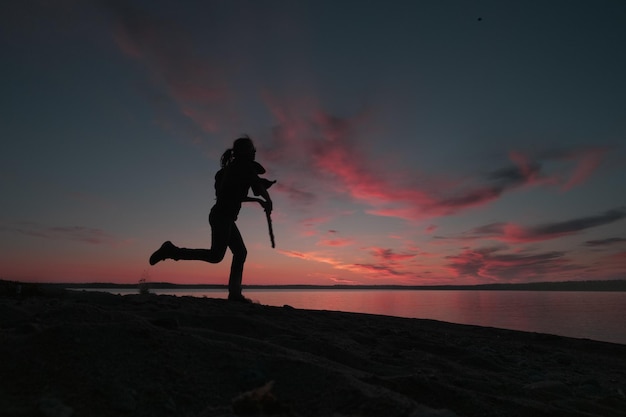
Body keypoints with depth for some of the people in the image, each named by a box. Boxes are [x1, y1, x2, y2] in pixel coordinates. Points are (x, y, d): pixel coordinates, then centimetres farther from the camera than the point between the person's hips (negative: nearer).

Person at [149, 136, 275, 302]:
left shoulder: (233, 167, 22)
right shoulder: (244, 166, -4)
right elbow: (258, 188, -8)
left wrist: (258, 200, 24)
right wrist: (268, 202, 10)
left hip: (224, 217, 10)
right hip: (222, 216, -10)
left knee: (240, 252, 8)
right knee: (215, 255, -14)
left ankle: (234, 292, 6)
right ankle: (171, 251, -7)